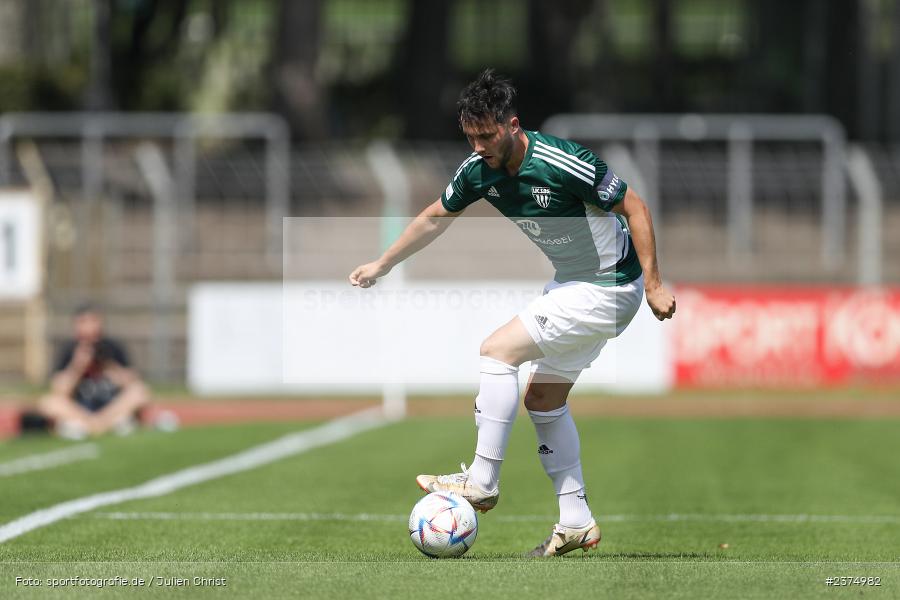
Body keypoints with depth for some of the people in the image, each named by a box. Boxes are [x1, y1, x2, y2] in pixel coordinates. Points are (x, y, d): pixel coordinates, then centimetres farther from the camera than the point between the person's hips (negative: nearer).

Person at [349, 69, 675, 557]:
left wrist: (653, 284, -20)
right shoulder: (480, 170, -4)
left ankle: (482, 483, -11)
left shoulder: (561, 163, -27)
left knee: (499, 350, -15)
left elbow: (634, 207, -19)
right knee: (543, 398, 9)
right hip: (572, 283, 9)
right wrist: (381, 265, 19)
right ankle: (576, 524, 13)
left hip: (608, 288, -9)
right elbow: (435, 218, 14)